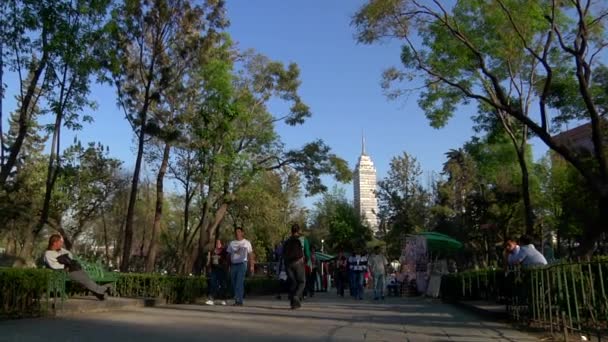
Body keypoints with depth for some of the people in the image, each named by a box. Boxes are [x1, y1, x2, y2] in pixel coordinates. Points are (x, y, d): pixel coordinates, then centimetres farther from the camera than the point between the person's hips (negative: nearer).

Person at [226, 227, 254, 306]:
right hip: (233, 265, 4)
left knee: (239, 283, -12)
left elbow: (250, 254, 5)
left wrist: (251, 266, -2)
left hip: (242, 264, -4)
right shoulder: (232, 243, 13)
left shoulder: (246, 242, 6)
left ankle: (239, 300, -13)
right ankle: (237, 300, 13)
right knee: (234, 284, 4)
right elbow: (229, 254, 13)